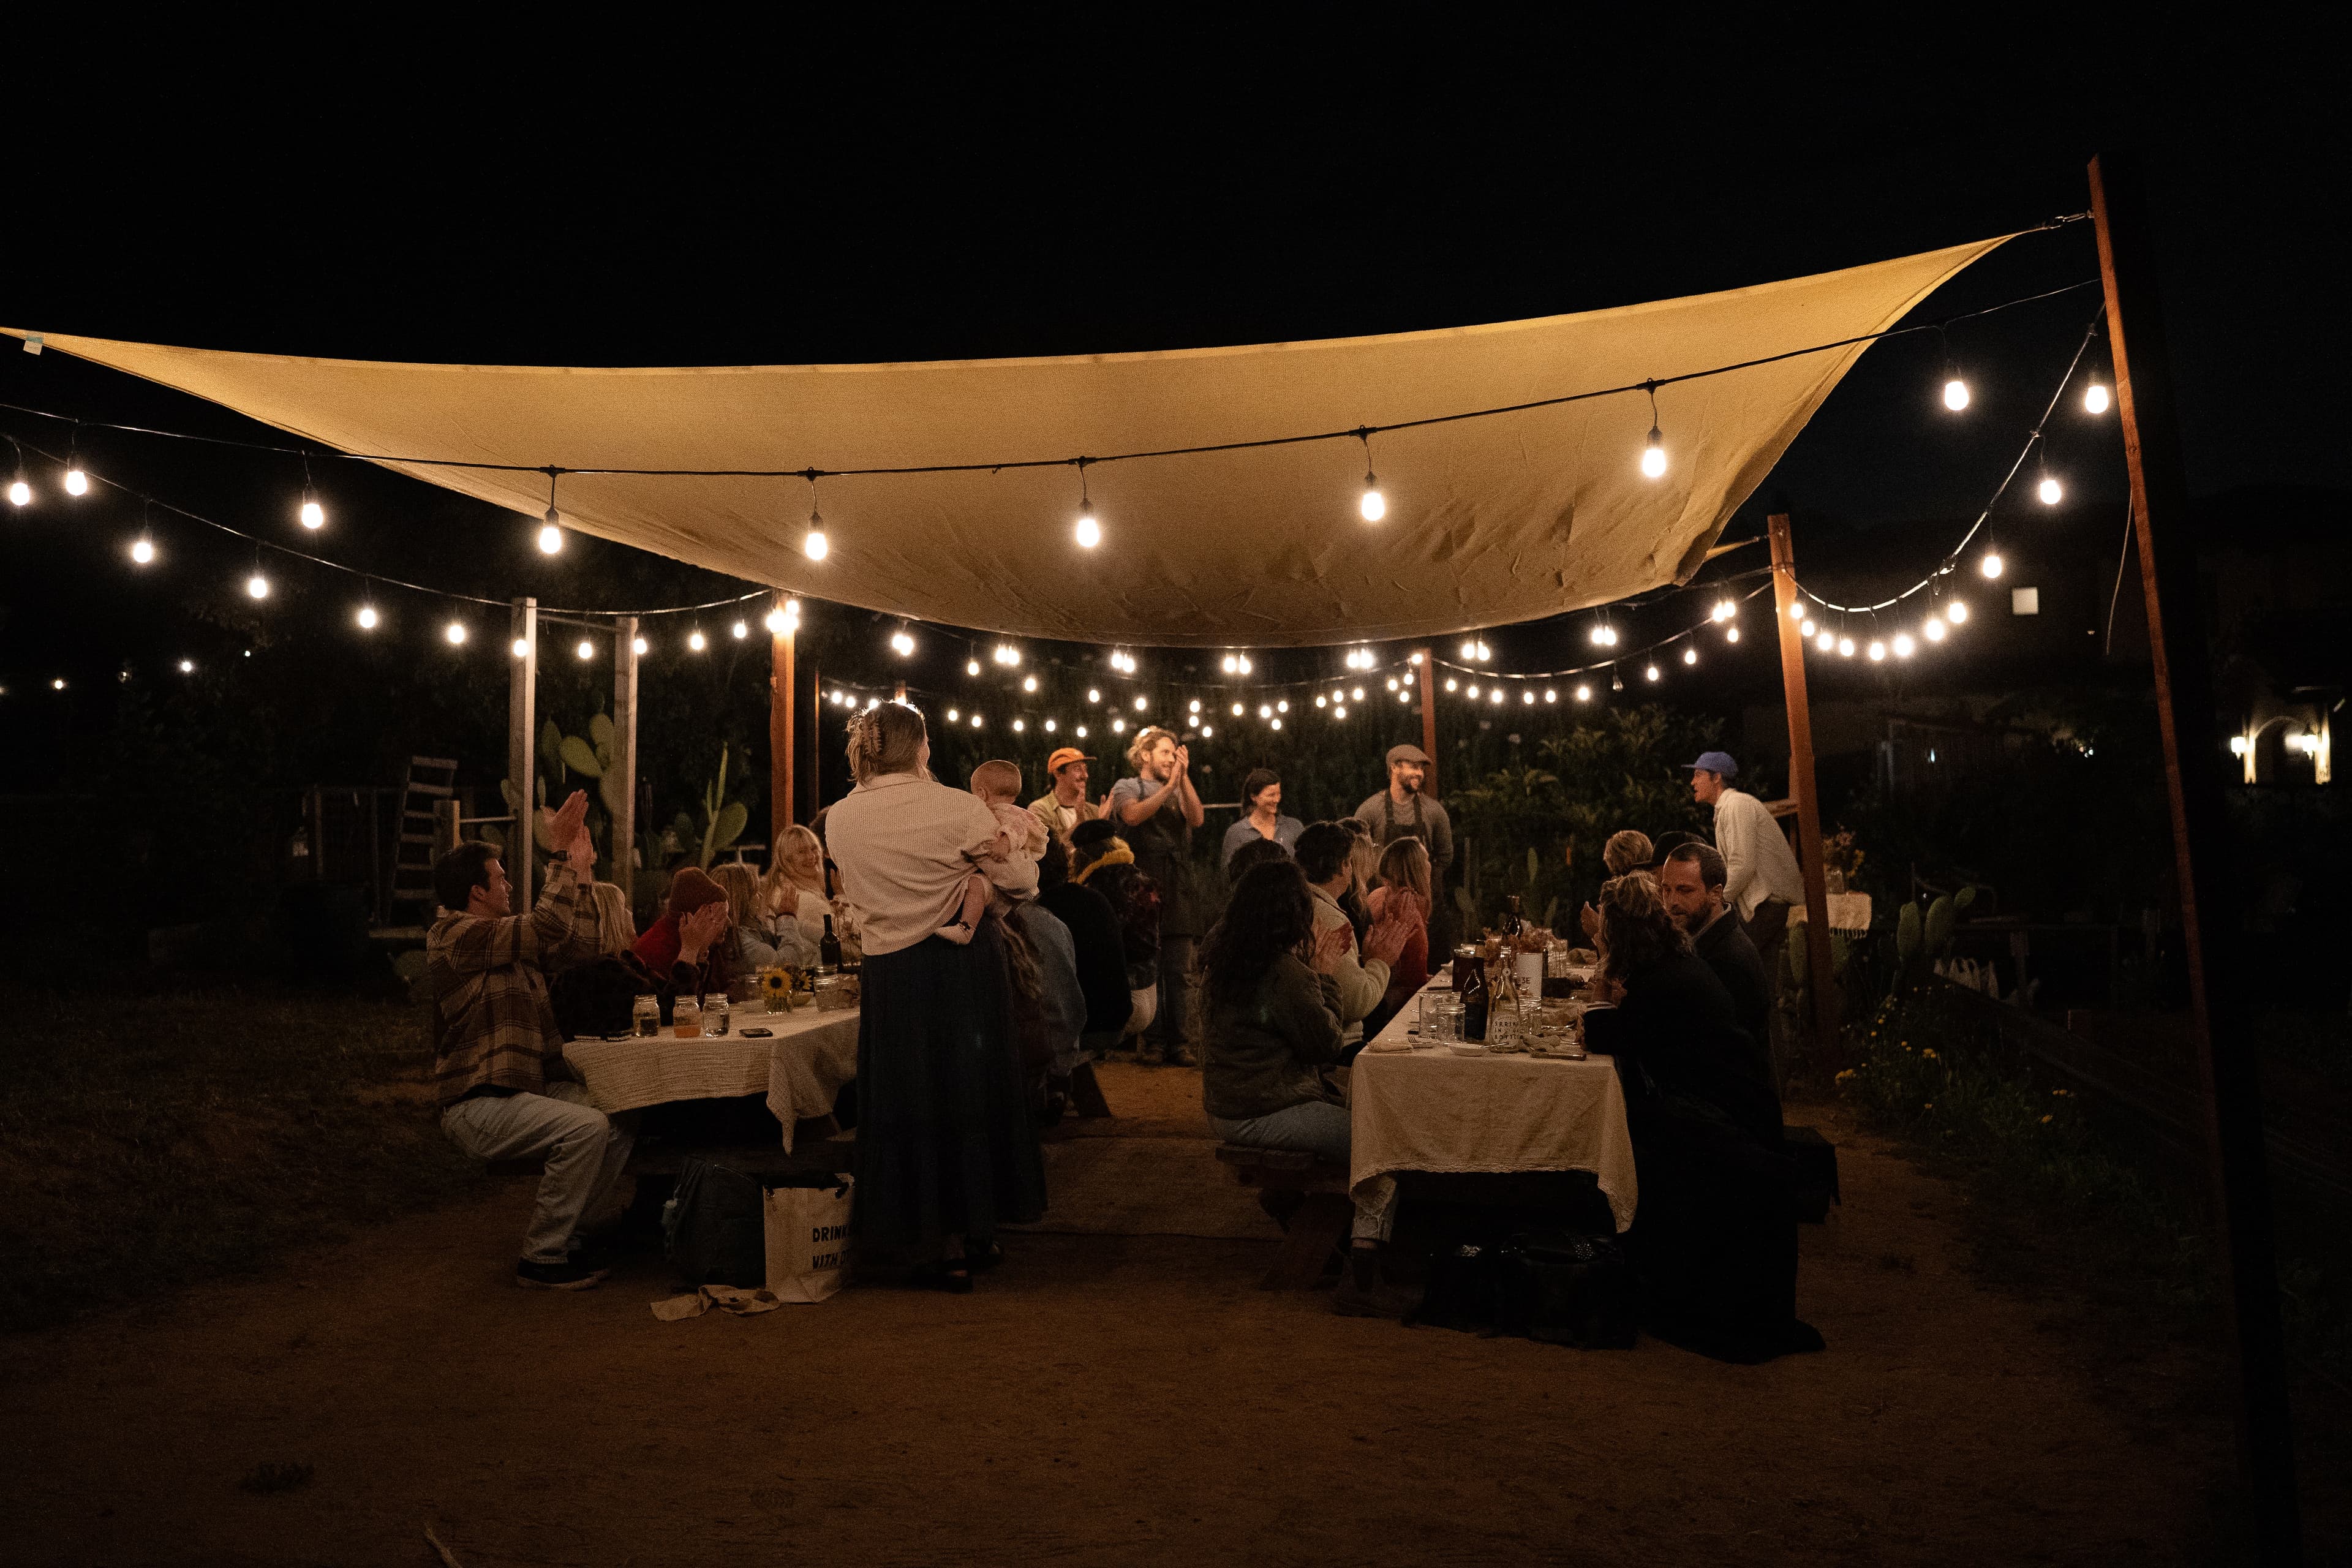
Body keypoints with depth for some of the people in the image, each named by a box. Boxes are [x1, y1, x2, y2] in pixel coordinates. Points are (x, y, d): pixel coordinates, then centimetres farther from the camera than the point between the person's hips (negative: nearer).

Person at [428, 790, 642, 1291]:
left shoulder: (505, 937, 16)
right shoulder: (455, 935, -13)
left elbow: (578, 946, 18)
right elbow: (546, 928, -26)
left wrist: (579, 874, 14)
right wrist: (561, 856, -18)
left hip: (531, 1085, 9)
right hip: (476, 1104, -9)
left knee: (624, 1115, -10)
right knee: (585, 1127, -29)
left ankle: (563, 1232, 5)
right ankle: (542, 1258, -13)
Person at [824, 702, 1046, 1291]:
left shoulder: (839, 818, -1)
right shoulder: (958, 807, -12)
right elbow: (1021, 880, -7)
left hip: (890, 973, 2)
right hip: (966, 962, -1)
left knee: (907, 1099, 11)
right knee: (972, 1089, 14)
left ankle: (940, 1246, 19)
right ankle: (976, 1227, 27)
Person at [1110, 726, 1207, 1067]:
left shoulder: (1179, 790, 20)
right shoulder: (1126, 787, 8)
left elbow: (1197, 818, 0)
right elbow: (1134, 815, -14)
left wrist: (1184, 777, -7)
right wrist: (1169, 786, -14)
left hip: (1179, 888, 4)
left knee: (1180, 971, 1)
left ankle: (1179, 1044, 4)